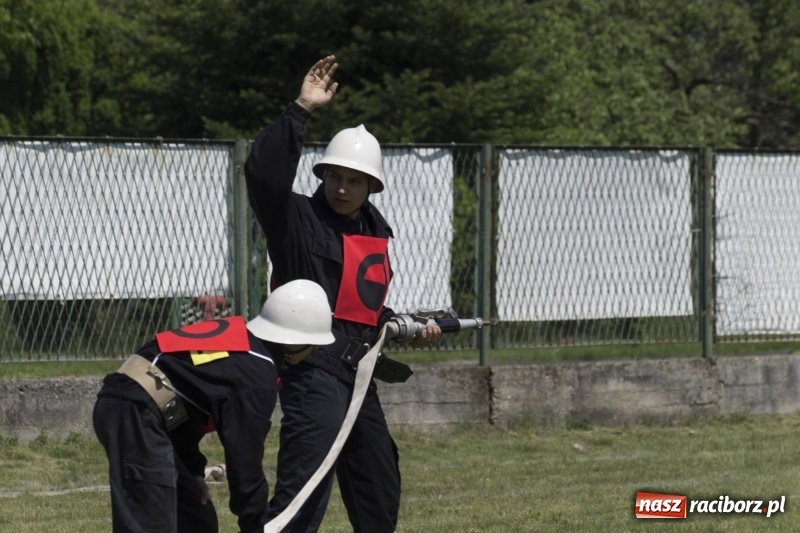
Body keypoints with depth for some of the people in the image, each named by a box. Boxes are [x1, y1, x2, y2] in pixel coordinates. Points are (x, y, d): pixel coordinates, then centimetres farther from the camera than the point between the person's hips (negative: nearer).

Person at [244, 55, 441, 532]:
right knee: (304, 494, -20)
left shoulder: (375, 232, 17)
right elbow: (264, 173, -25)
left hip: (359, 374, 8)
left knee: (380, 493, 17)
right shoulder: (299, 219, -5)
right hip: (314, 371, -8)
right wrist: (300, 111, -28)